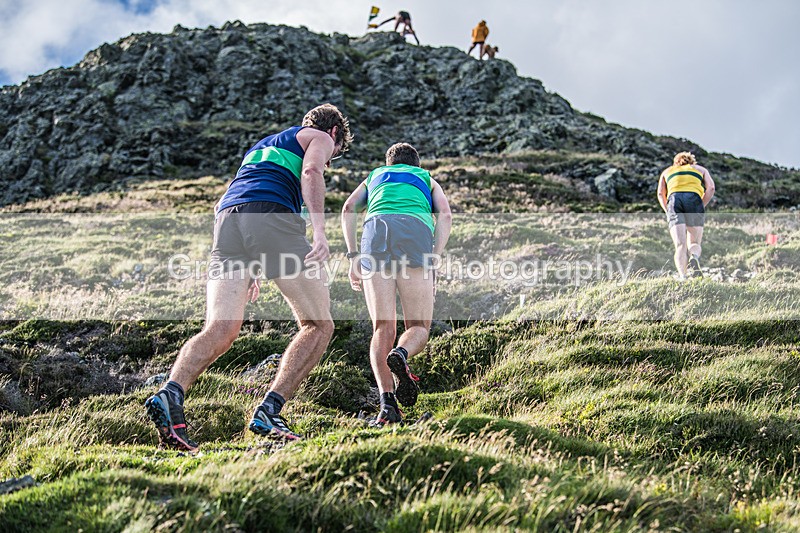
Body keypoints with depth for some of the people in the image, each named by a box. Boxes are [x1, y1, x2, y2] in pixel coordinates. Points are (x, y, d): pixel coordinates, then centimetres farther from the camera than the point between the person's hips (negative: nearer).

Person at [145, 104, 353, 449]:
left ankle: (171, 394, -31)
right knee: (319, 325, 5)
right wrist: (319, 230, -15)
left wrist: (245, 269, 38)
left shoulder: (261, 145, 41)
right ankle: (268, 413, -8)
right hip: (272, 216, -6)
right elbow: (311, 171, -3)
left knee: (220, 331, -5)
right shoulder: (319, 137, 22)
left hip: (226, 221, 6)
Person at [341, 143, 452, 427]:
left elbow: (348, 208, 17)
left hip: (376, 229, 1)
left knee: (383, 329, 2)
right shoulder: (428, 180, 35)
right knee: (418, 328, 6)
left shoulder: (373, 177, 37)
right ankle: (401, 355, -30)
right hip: (416, 235, -1)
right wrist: (432, 262, 7)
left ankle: (387, 403, -18)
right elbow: (445, 214, 14)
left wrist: (353, 257, 12)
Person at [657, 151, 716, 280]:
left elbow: (661, 194, 16)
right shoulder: (701, 169, 31)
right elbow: (711, 187, 11)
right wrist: (701, 207, 9)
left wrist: (668, 211, 12)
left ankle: (682, 276, -32)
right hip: (694, 200, 0)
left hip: (674, 200, 1)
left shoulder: (667, 171, 33)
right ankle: (694, 257, -29)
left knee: (680, 245, -8)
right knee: (695, 244, 6)